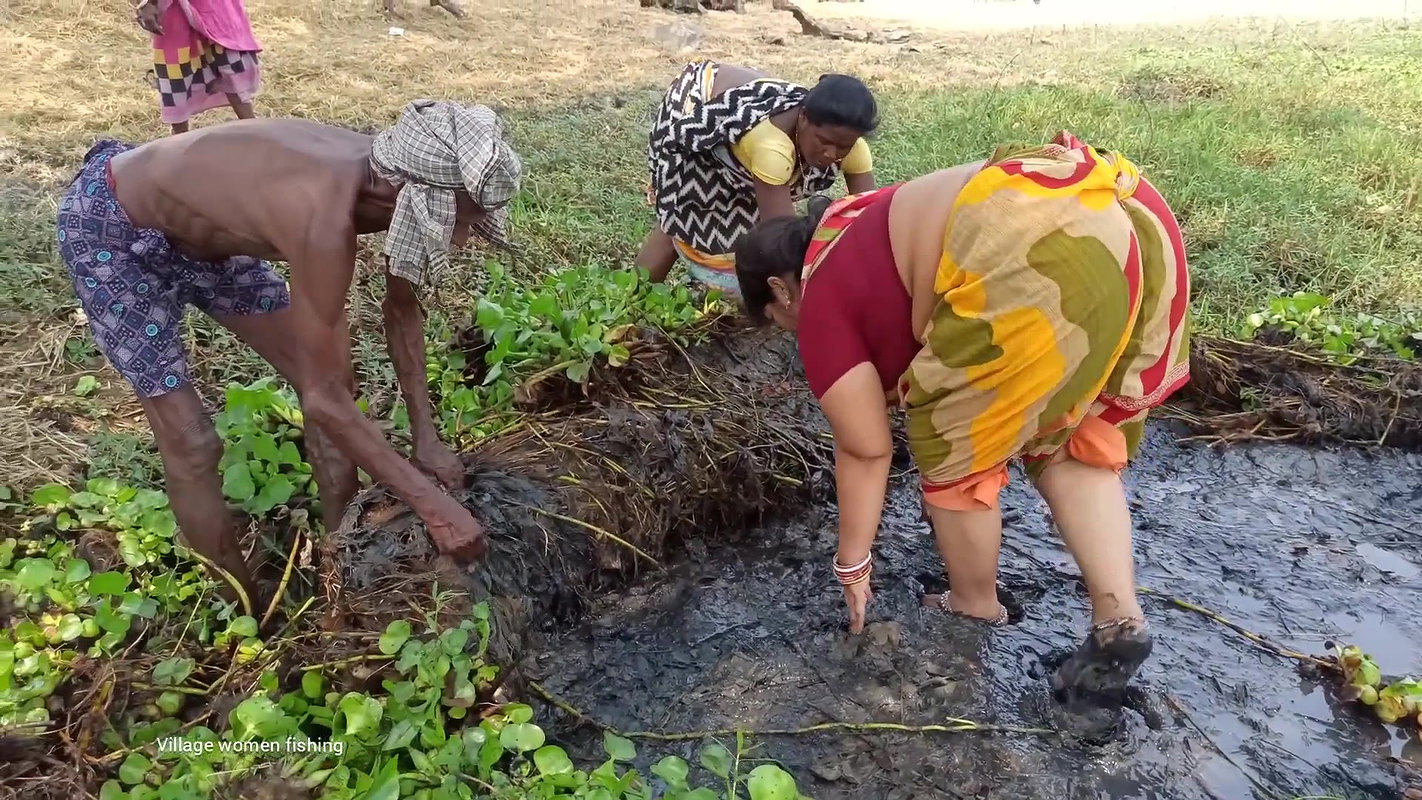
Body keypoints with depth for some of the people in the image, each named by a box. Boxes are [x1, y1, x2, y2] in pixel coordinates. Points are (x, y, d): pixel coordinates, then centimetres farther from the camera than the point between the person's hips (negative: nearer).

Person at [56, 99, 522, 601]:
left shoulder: (387, 178, -18)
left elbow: (401, 309, -2)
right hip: (108, 226, -7)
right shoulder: (326, 221, -42)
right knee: (191, 444, -6)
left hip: (197, 225, 8)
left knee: (329, 378, 4)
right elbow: (324, 402, -34)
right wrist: (433, 505, -29)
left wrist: (425, 438, -4)